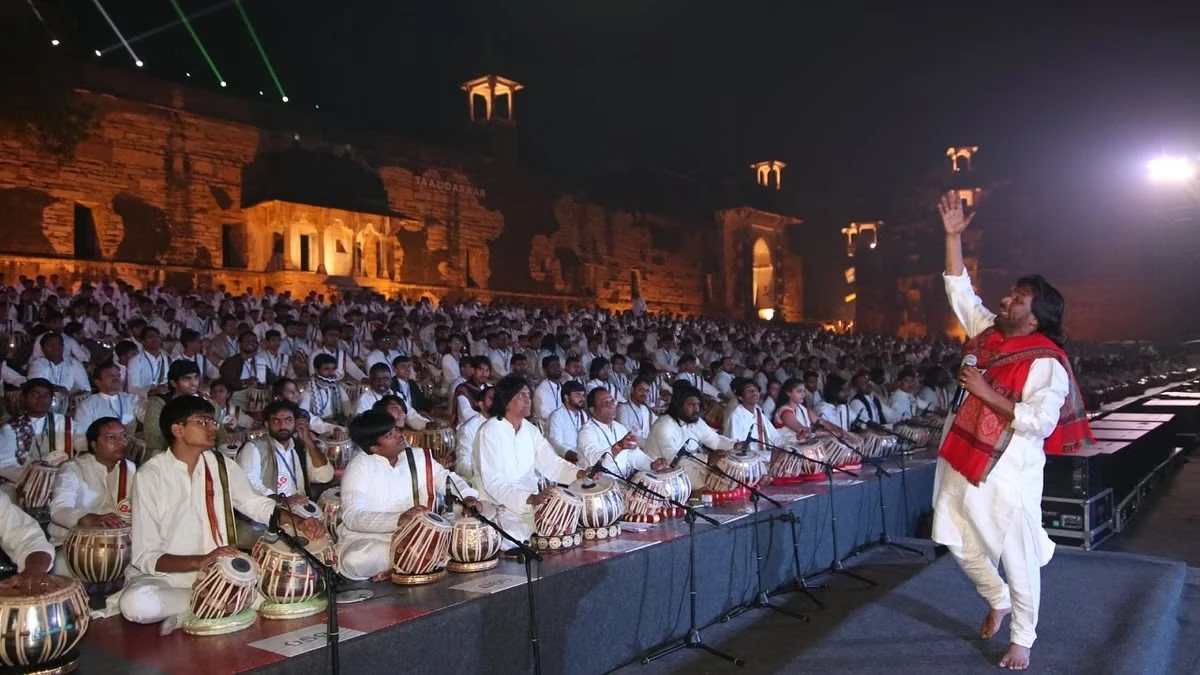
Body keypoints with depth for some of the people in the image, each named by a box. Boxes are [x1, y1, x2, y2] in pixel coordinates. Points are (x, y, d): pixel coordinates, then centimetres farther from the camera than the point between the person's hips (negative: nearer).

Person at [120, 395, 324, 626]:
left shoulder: (221, 464, 1)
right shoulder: (150, 475, -12)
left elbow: (256, 504, 11)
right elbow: (146, 556, -15)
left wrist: (298, 522, -8)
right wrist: (201, 561, -31)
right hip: (165, 574, -3)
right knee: (137, 603, -35)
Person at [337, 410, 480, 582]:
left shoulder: (419, 457, 5)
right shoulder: (359, 467, -11)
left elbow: (447, 478, 10)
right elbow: (352, 517, -21)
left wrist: (469, 496, -13)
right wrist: (399, 519, -34)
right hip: (368, 539, -4)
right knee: (356, 561, -37)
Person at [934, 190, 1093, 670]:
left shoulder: (1047, 363, -14)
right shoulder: (989, 333, 5)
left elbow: (1039, 422, -22)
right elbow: (959, 290, 11)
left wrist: (986, 392, -21)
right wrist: (953, 235, 6)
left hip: (1008, 472, -7)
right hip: (965, 461, 7)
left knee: (1018, 558, 5)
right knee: (960, 542, 18)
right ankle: (998, 600, 44)